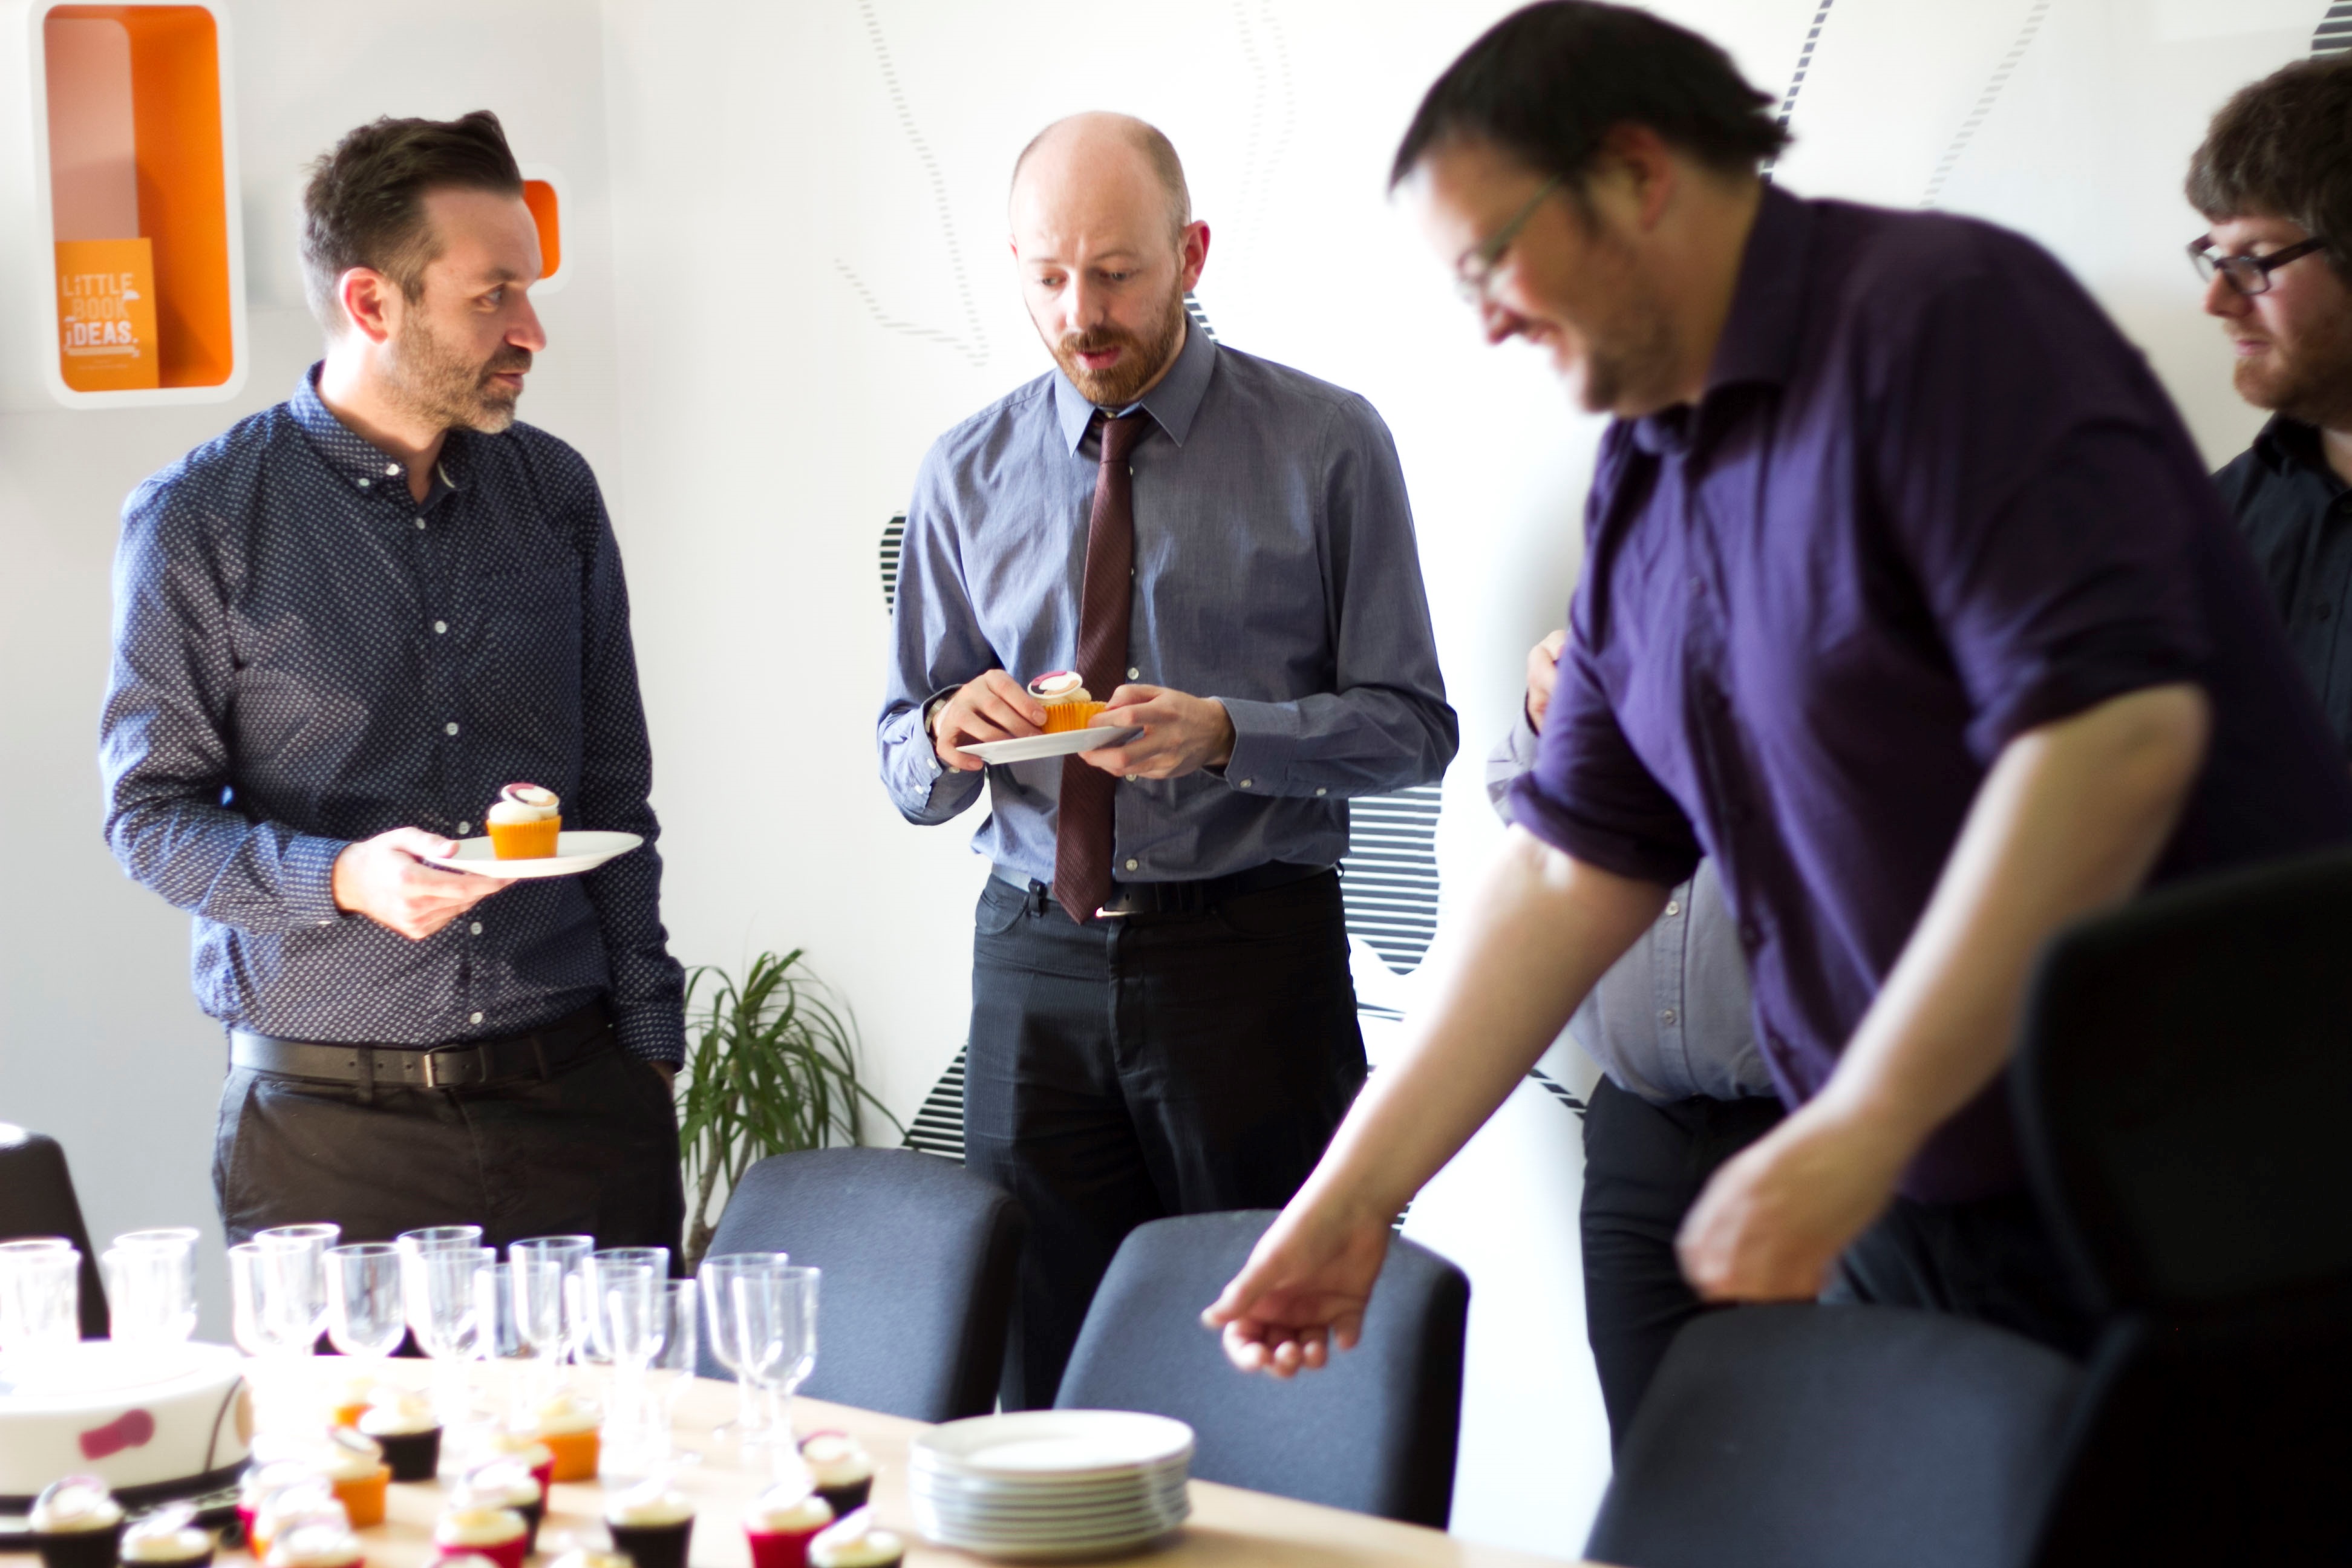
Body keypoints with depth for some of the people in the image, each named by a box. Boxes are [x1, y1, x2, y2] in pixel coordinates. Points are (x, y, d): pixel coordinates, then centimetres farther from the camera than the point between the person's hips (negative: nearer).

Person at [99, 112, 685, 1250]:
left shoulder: (555, 494, 9)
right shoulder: (198, 518, -3)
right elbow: (150, 814, -3)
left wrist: (648, 1041, 7)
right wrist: (343, 878, -21)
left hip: (573, 1097, 3)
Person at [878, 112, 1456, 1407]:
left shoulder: (1324, 447, 0)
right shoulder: (966, 474, 10)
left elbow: (1411, 725, -3)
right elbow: (903, 772, 12)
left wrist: (1227, 733, -19)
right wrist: (950, 736, -12)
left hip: (1250, 960, -3)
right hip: (1036, 965, 3)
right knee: (1049, 1399, 4)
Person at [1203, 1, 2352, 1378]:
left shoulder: (1938, 310, -15)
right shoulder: (1642, 492, 10)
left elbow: (2117, 725, -26)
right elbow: (1575, 870, 12)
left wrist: (1859, 1128, -24)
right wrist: (1358, 1189, 5)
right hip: (1916, 1212, 7)